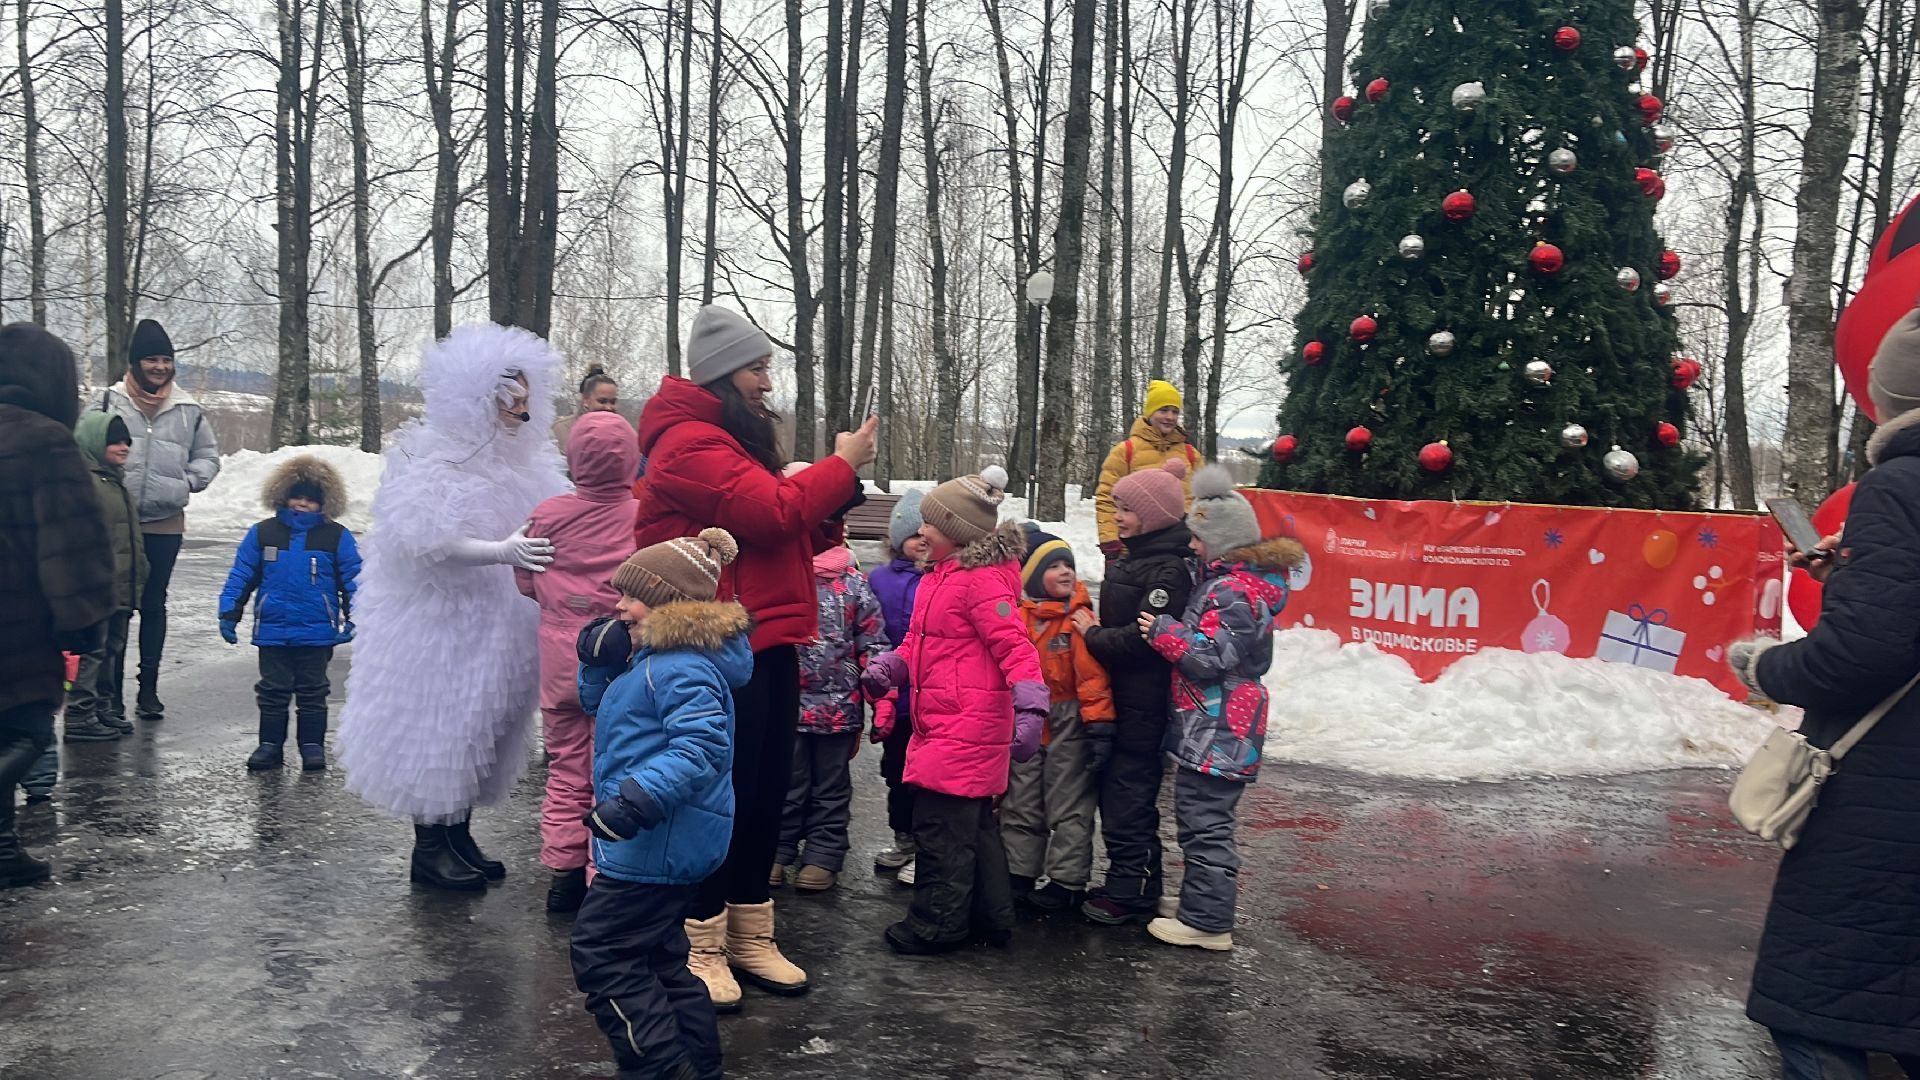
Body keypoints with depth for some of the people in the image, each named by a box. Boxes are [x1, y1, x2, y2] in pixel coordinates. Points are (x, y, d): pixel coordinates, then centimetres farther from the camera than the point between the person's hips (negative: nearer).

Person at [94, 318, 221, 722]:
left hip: (165, 523, 2)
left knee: (154, 604, 10)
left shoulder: (188, 409, 5)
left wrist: (189, 482, -1)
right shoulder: (109, 401, 0)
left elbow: (208, 455, 14)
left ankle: (148, 687, 18)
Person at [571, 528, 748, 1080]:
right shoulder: (651, 657, 14)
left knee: (600, 953, -6)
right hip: (659, 842, 11)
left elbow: (699, 747, -31)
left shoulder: (683, 668, -21)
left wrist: (638, 798, -38)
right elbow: (596, 703, 26)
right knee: (660, 959, 19)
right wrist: (599, 660, 6)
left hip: (658, 844, -11)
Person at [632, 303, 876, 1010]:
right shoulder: (690, 442, -12)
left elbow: (792, 533, 22)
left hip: (767, 645, 10)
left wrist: (836, 487, 5)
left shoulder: (739, 439, 20)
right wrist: (841, 466, -9)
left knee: (767, 793, 13)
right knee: (722, 797, -2)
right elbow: (770, 511, -22)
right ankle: (701, 946, 11)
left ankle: (750, 936, 25)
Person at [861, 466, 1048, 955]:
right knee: (973, 825, 18)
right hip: (942, 725, 10)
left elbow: (1014, 646, -22)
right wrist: (889, 665, 2)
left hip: (967, 727, -10)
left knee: (940, 825, -4)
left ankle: (937, 924, 7)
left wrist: (1030, 708, -29)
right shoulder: (940, 577, 14)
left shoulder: (984, 580, -16)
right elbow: (919, 640, 19)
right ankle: (990, 917, 29)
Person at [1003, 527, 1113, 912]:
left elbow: (1093, 675, -15)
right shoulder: (1017, 618, 1)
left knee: (1069, 807, 4)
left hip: (1068, 726, -5)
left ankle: (1067, 881, 13)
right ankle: (1018, 873, 27)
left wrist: (1099, 724, -20)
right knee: (1020, 805, 14)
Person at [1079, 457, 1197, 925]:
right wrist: (1094, 627, 5)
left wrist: (1093, 634, -11)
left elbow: (1144, 638, -23)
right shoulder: (1134, 558, 14)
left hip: (1144, 703, -10)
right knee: (1118, 789, 15)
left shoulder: (1169, 570, -18)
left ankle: (1130, 892, 7)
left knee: (1127, 793, -3)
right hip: (1122, 696, 10)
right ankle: (1130, 885, 26)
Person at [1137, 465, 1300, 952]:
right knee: (1203, 819, 19)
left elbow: (1211, 654, -24)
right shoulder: (1234, 580, 13)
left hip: (1217, 732, -11)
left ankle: (1207, 922, 3)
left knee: (1205, 822, -4)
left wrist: (1163, 631, -15)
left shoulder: (1234, 590, -19)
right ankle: (1201, 903, 31)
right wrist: (1171, 629, 13)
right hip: (1218, 729, 11)